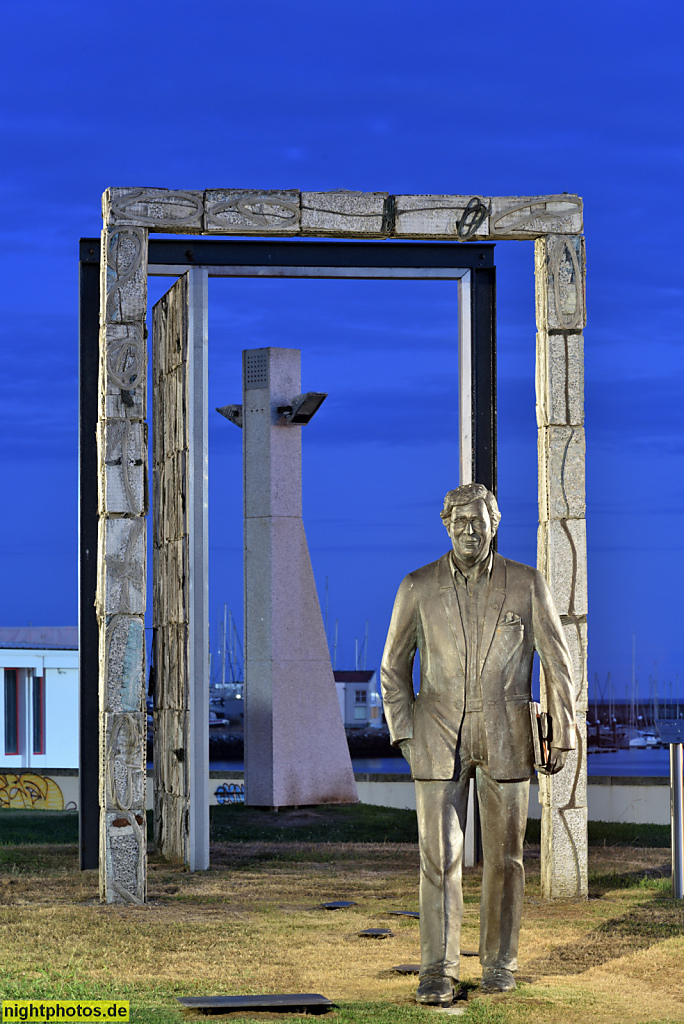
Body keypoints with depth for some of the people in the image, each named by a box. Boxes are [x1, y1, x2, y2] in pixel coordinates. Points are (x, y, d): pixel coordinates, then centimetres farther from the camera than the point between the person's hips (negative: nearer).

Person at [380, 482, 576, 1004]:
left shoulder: (528, 584, -4)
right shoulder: (418, 588, -3)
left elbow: (557, 661, 1)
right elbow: (394, 666, 6)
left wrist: (563, 736, -2)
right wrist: (403, 735, -2)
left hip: (506, 738, 0)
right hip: (439, 739, 0)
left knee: (505, 856, 7)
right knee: (440, 854, -7)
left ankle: (500, 961, 22)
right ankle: (438, 972, -3)